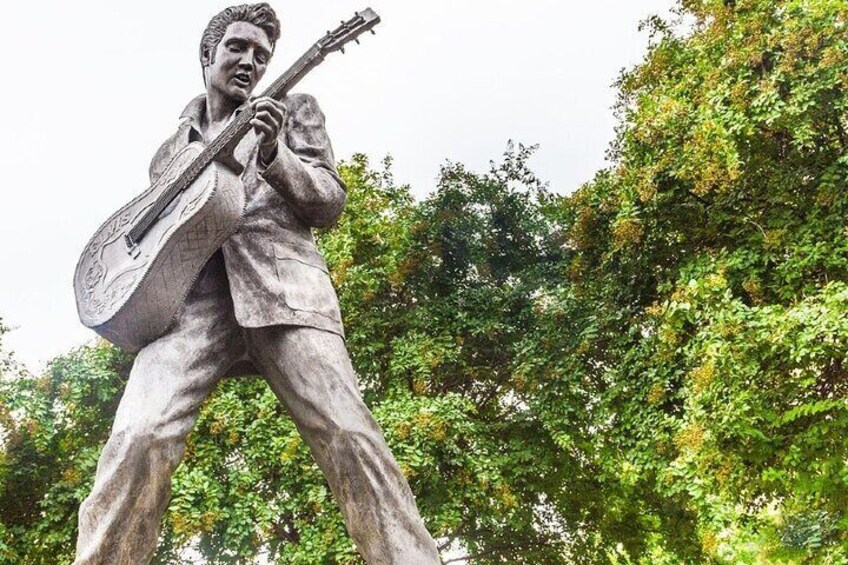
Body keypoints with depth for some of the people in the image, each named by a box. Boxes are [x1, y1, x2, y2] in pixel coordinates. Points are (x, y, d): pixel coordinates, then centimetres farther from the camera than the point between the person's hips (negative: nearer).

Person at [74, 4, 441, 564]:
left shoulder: (295, 110, 23)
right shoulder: (173, 146, 29)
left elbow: (330, 203, 12)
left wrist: (272, 153, -6)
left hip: (280, 282, -1)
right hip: (190, 291, 2)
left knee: (350, 435, -19)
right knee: (138, 439, -23)